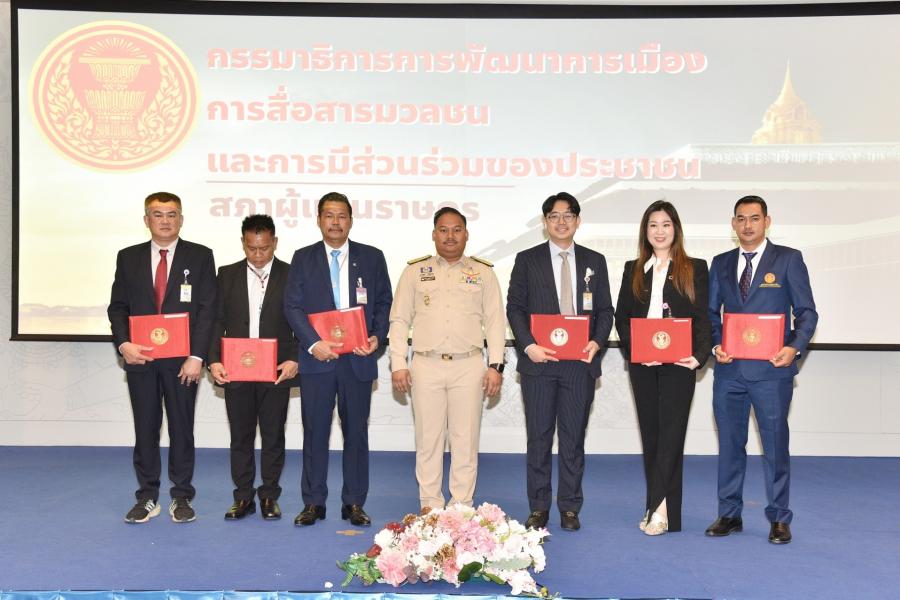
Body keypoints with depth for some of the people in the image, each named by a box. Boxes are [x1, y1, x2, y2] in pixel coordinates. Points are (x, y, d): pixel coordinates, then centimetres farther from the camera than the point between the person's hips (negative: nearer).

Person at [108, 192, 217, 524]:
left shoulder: (200, 256, 1)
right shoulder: (128, 257, 9)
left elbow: (207, 309, -4)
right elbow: (117, 307, 9)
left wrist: (196, 357, -12)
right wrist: (123, 343, -9)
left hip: (182, 359, -2)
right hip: (140, 358, 2)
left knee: (181, 428, 5)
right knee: (145, 428, 8)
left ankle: (182, 497, 15)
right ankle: (147, 497, 18)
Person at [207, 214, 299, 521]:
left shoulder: (292, 276, 1)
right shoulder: (227, 275, 8)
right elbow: (217, 321, 6)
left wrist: (294, 360, -12)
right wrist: (214, 360, -5)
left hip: (277, 371, -2)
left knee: (273, 436, 6)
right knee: (240, 436, 9)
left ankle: (269, 496, 18)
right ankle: (243, 496, 19)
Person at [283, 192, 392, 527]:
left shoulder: (372, 258, 9)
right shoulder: (303, 258, 7)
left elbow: (383, 302, 9)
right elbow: (292, 306, 0)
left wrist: (377, 337, -8)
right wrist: (313, 343, -13)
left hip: (358, 359, 1)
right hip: (317, 359, 0)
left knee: (356, 432, 6)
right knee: (315, 432, 4)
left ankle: (354, 503, 15)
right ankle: (313, 502, 15)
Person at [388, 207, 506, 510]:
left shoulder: (483, 272, 10)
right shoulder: (415, 271, 10)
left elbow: (495, 321, 7)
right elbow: (399, 320, 8)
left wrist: (495, 365, -1)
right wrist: (398, 364, 1)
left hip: (469, 365, 0)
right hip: (426, 365, 0)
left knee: (465, 439, 2)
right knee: (428, 439, 3)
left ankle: (462, 506, 11)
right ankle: (430, 507, 13)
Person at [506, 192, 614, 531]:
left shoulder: (594, 261, 11)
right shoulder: (527, 260, 6)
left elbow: (605, 310, 10)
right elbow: (515, 308, 2)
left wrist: (597, 342, -8)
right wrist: (528, 346, -12)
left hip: (580, 363, 1)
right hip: (539, 361, -1)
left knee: (574, 437, 6)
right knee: (539, 437, 4)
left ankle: (570, 507, 15)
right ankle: (539, 507, 13)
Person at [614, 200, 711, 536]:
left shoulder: (694, 269, 5)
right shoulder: (633, 270, 13)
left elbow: (703, 318, 0)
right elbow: (621, 317, 8)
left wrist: (700, 355, -15)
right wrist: (632, 351, -9)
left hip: (678, 362, -3)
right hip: (641, 363, 3)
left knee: (671, 432, -9)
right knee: (650, 433, 7)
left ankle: (659, 508, -10)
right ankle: (660, 509, 15)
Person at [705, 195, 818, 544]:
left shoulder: (789, 259, 2)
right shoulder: (721, 264, 12)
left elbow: (806, 312, 0)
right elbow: (711, 313, 13)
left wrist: (795, 347, -16)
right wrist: (716, 345, -5)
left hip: (771, 369, -3)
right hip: (729, 369, 4)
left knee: (775, 443, 2)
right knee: (729, 443, 9)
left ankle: (779, 519, 14)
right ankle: (729, 515, 20)